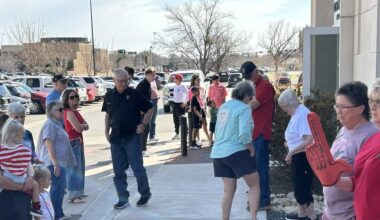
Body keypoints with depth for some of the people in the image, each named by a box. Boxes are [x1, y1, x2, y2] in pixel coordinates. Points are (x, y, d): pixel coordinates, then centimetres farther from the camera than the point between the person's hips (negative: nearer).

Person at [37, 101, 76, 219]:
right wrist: (55, 164, -25)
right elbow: (49, 145, -21)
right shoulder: (50, 124, -14)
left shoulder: (57, 123, 17)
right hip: (55, 162, -10)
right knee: (57, 188, -5)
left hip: (60, 162, 10)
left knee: (61, 187, 16)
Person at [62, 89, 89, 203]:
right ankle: (72, 196, -4)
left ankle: (78, 192, 26)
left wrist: (80, 125, -12)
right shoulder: (69, 112, -14)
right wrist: (83, 125, -1)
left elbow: (86, 126, 8)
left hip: (78, 142, 10)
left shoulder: (75, 112, 15)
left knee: (80, 168, 16)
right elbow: (79, 128, -22)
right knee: (73, 169, -8)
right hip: (72, 142, -10)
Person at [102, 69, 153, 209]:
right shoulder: (109, 96, 5)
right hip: (115, 138, 4)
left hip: (132, 137, -4)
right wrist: (107, 131, 10)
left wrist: (143, 124, -9)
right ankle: (123, 199, 19)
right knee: (118, 171, 8)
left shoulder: (134, 94, -6)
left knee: (137, 167, -1)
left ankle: (145, 193, 21)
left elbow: (149, 109, 1)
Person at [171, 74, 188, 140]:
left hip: (180, 104, -8)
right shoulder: (175, 86, 10)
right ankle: (177, 133, 25)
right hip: (175, 104, 8)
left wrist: (184, 102, -16)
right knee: (175, 120, 13)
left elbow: (188, 94, -19)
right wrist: (173, 103, 13)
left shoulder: (182, 87, -14)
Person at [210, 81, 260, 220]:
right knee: (255, 184, 7)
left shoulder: (223, 107, 14)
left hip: (218, 153, 7)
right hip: (236, 152, -7)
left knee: (229, 189, 14)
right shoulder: (244, 108, -10)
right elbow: (244, 133, -22)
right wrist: (251, 148, -7)